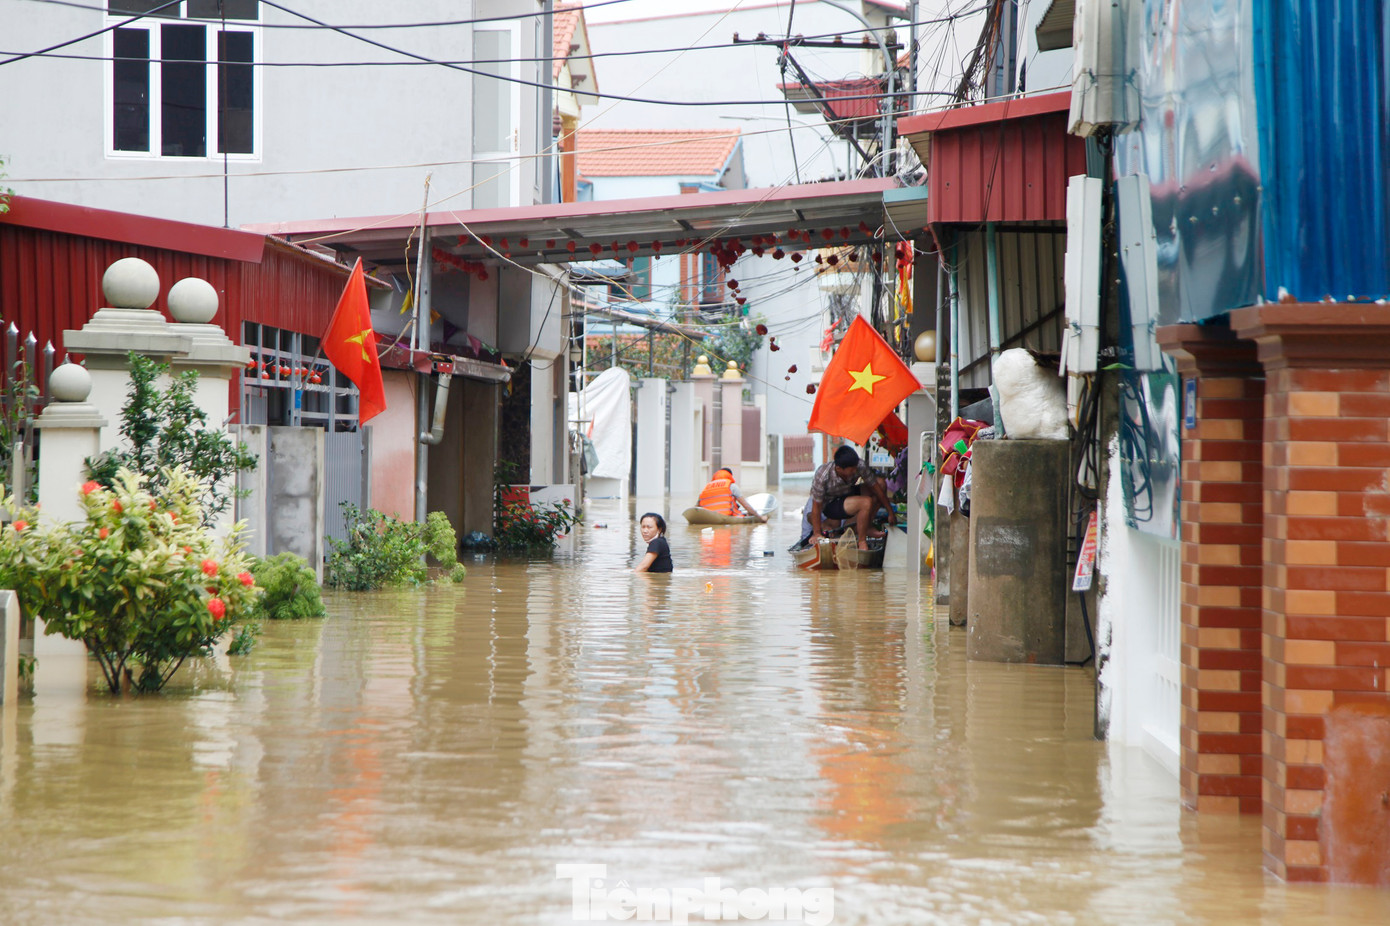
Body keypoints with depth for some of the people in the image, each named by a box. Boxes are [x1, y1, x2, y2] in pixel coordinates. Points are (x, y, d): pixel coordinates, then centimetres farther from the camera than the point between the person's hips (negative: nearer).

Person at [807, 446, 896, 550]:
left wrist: (891, 513, -4)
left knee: (880, 483, -9)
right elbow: (816, 506, -26)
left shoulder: (860, 466, -24)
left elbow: (876, 487, -11)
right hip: (829, 505, -6)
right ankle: (862, 541, -13)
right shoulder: (822, 476, -35)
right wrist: (817, 534, -24)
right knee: (866, 503, -29)